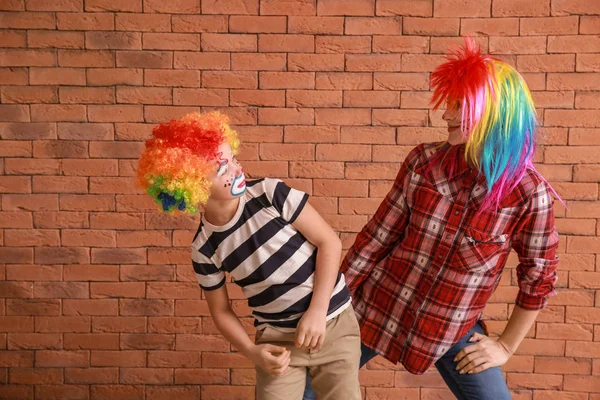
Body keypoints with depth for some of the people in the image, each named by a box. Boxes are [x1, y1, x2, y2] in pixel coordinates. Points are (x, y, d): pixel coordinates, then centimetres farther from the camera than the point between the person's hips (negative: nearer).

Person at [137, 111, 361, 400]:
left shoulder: (270, 193, -16)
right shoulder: (204, 249, -10)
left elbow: (329, 241, -12)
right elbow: (221, 310, 4)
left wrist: (317, 311, -17)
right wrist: (252, 352, -11)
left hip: (334, 323, 0)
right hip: (277, 338, 1)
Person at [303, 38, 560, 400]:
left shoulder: (530, 194, -16)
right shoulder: (424, 162, -11)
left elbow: (538, 277, -4)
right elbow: (378, 235, -6)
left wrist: (506, 346, 1)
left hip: (454, 329, -1)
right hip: (378, 305, 1)